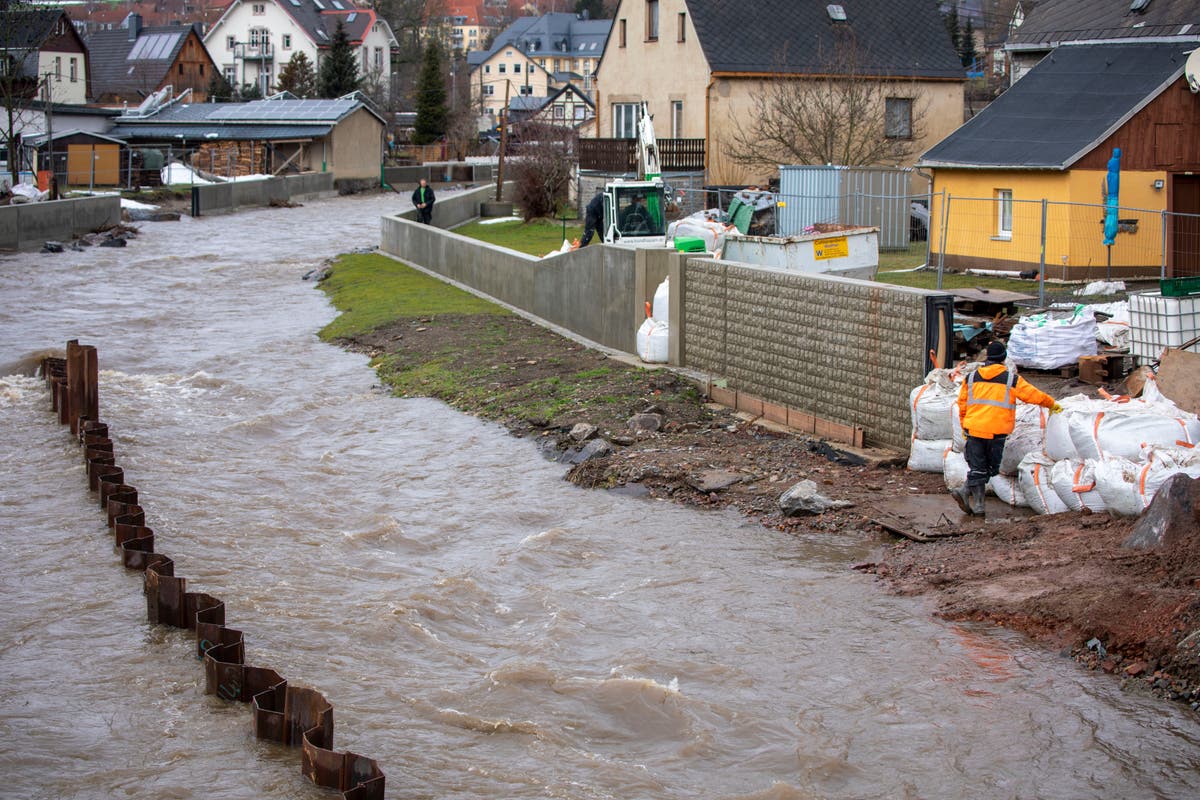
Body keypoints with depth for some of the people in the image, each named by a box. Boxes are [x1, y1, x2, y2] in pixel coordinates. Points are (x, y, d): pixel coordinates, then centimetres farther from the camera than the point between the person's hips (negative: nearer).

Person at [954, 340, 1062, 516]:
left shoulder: (971, 378, 10)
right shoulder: (1011, 379, 0)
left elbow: (962, 404, 15)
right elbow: (1033, 395, 5)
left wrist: (964, 427, 26)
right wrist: (1052, 404, 21)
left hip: (973, 429, 3)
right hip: (997, 432, -3)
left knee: (977, 467, 7)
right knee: (990, 468, 6)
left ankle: (976, 504, -4)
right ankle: (967, 491, -10)